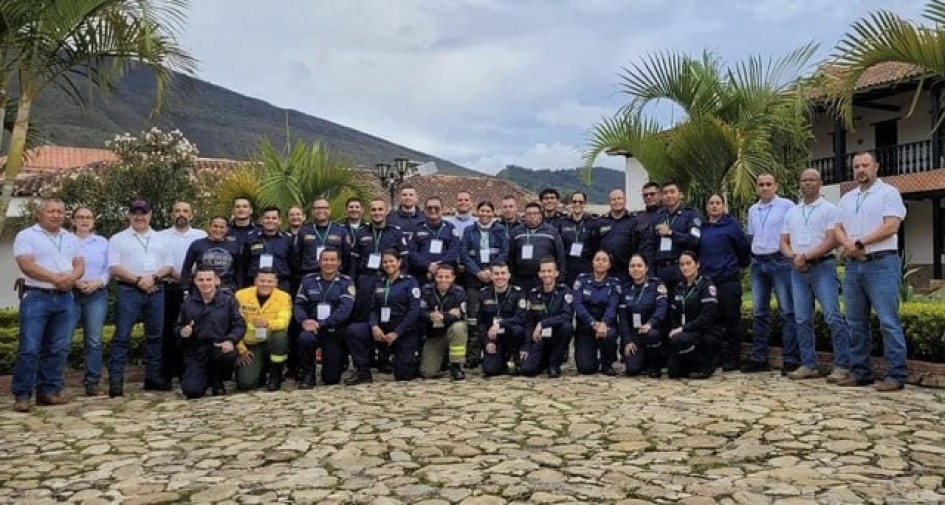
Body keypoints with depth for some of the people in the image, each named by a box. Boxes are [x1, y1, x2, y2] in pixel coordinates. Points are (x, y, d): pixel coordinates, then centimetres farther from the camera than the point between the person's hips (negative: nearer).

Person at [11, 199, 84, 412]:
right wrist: (55, 278, -18)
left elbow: (80, 265, 9)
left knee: (58, 349, 6)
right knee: (29, 349, -6)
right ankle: (22, 395, 1)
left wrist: (71, 277, -13)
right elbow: (26, 265, -12)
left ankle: (49, 391, 13)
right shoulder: (26, 236, 0)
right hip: (36, 297, -5)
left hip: (65, 298, 5)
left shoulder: (71, 239, 16)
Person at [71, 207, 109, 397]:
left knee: (94, 340, 2)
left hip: (97, 295, 2)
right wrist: (74, 281, -15)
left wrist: (97, 283, -8)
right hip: (70, 294, -2)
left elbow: (109, 269, 9)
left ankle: (92, 381, 6)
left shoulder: (103, 242, 12)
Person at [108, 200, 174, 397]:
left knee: (155, 335, 7)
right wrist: (138, 280, -13)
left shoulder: (160, 239, 16)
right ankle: (116, 380, -5)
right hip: (129, 291, -4)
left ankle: (153, 377, 16)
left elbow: (169, 266, 12)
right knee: (122, 336, -7)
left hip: (156, 291, 4)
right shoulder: (118, 239, 5)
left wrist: (153, 277, -7)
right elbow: (114, 268, -4)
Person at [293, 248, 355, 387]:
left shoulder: (346, 282, -2)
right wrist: (304, 321, -21)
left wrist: (321, 324, -24)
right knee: (305, 338, -36)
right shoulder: (308, 280, 7)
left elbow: (344, 309, -14)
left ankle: (340, 359, 34)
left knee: (331, 378, -3)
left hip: (335, 332, -1)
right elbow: (298, 304, 2)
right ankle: (308, 373, -9)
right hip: (313, 329, 1)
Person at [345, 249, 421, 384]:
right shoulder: (379, 283, 12)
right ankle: (363, 373, -12)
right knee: (353, 331, -22)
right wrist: (374, 326, -14)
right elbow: (373, 309, 8)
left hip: (404, 330, -4)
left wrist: (397, 333, -18)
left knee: (403, 375, -6)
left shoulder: (410, 282, -4)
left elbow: (414, 311, -12)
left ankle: (414, 359, 29)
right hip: (382, 327, 4)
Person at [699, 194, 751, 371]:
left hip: (729, 280, -4)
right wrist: (700, 264, 11)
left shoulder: (731, 225, 0)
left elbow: (745, 247, 2)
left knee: (731, 319, -1)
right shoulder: (702, 227, 13)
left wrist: (740, 264, 11)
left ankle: (733, 358, 5)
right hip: (707, 279, 4)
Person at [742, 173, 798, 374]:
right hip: (758, 263, 6)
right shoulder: (753, 210, 15)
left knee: (787, 311, -5)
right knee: (759, 312, 8)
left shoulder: (787, 205, -4)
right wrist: (753, 255, 13)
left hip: (780, 261, -6)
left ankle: (791, 359, -1)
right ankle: (758, 358, 14)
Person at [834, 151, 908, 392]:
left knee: (888, 321, -8)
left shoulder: (888, 193, -1)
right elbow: (838, 229, 13)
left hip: (881, 264, -6)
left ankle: (896, 375, -5)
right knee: (856, 323, 9)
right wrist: (848, 244, -8)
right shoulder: (847, 199, 18)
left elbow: (891, 226, -12)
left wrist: (859, 242, -11)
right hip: (853, 266, 7)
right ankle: (860, 372, 16)